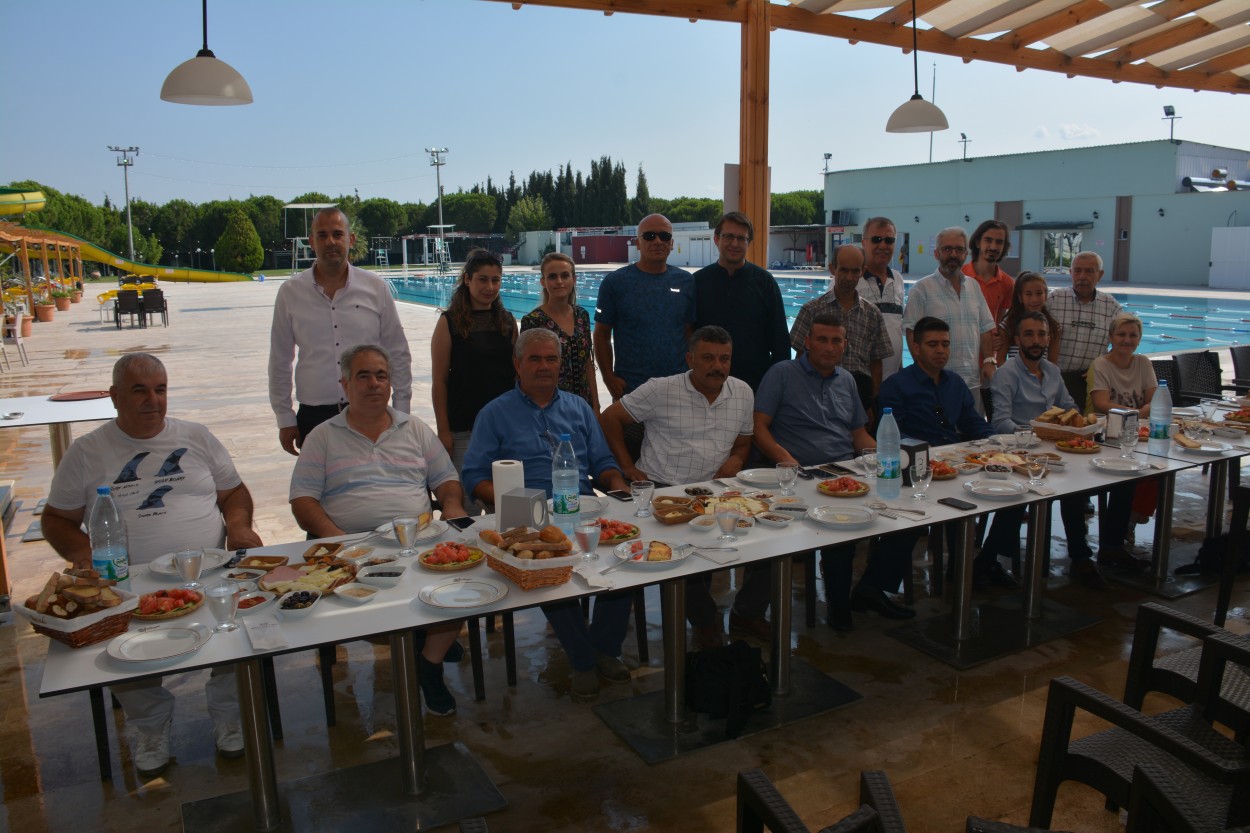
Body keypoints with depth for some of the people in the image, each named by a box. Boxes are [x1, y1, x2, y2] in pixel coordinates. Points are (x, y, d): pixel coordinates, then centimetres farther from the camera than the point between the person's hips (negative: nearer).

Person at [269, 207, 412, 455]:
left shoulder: (376, 288, 3)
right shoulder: (290, 293, 4)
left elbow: (398, 354, 8)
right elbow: (279, 362, 10)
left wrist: (401, 412, 6)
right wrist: (285, 419, 8)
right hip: (314, 416, 0)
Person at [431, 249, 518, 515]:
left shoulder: (507, 321, 8)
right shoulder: (449, 322, -4)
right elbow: (439, 381, -5)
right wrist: (444, 431, -8)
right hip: (464, 429, -4)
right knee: (467, 505, 0)